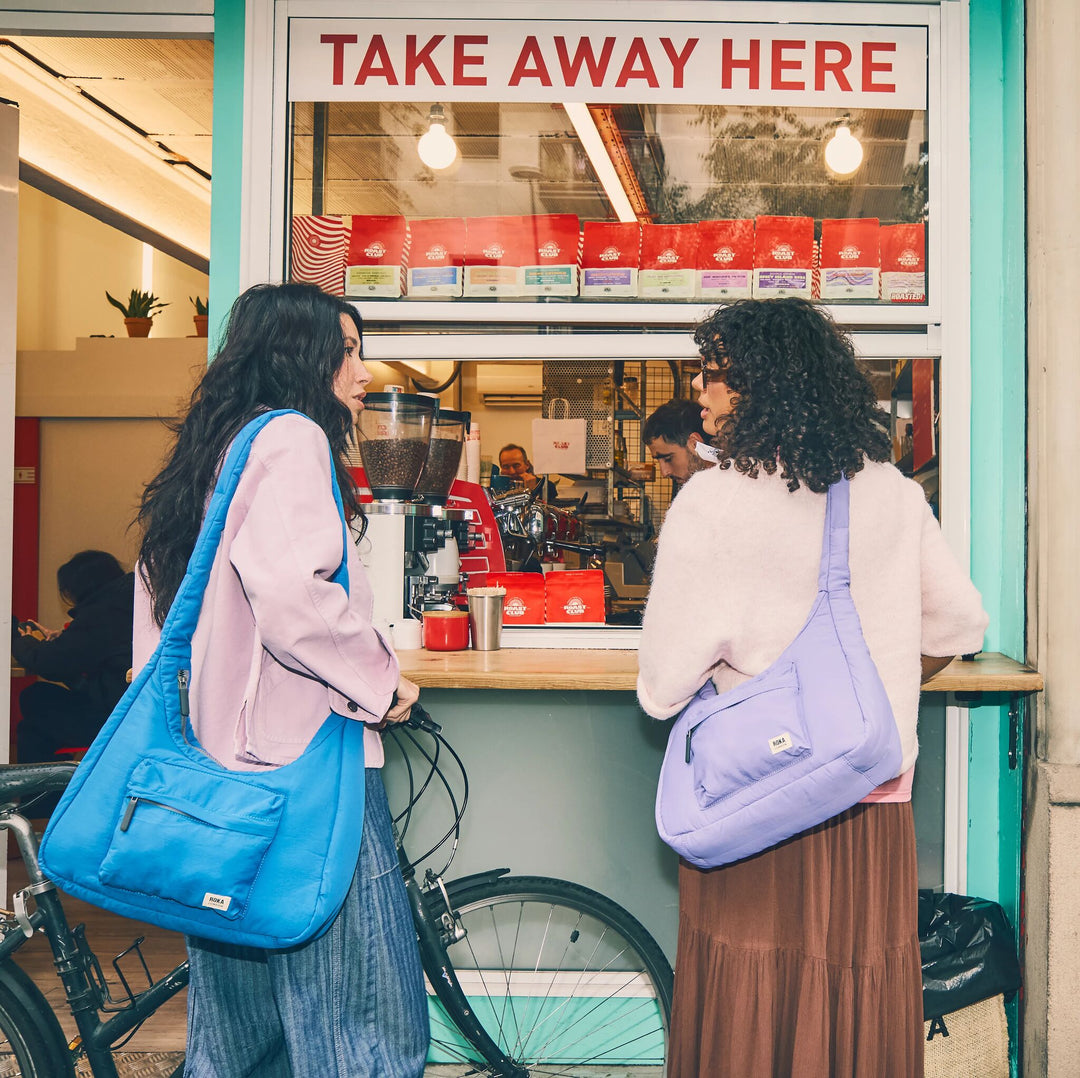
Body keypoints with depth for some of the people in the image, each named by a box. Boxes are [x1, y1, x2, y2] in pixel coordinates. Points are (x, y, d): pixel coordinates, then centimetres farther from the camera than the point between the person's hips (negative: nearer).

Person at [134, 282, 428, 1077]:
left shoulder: (215, 452, 18)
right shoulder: (291, 438, -10)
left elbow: (159, 612, 22)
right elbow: (291, 595, -25)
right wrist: (380, 683, -12)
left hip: (219, 758, 10)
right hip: (304, 758, -10)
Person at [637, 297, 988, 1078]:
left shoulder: (713, 501, -14)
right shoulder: (894, 494, 0)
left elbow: (664, 688, -14)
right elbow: (961, 627, 12)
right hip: (878, 809, 4)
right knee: (862, 1010, 18)